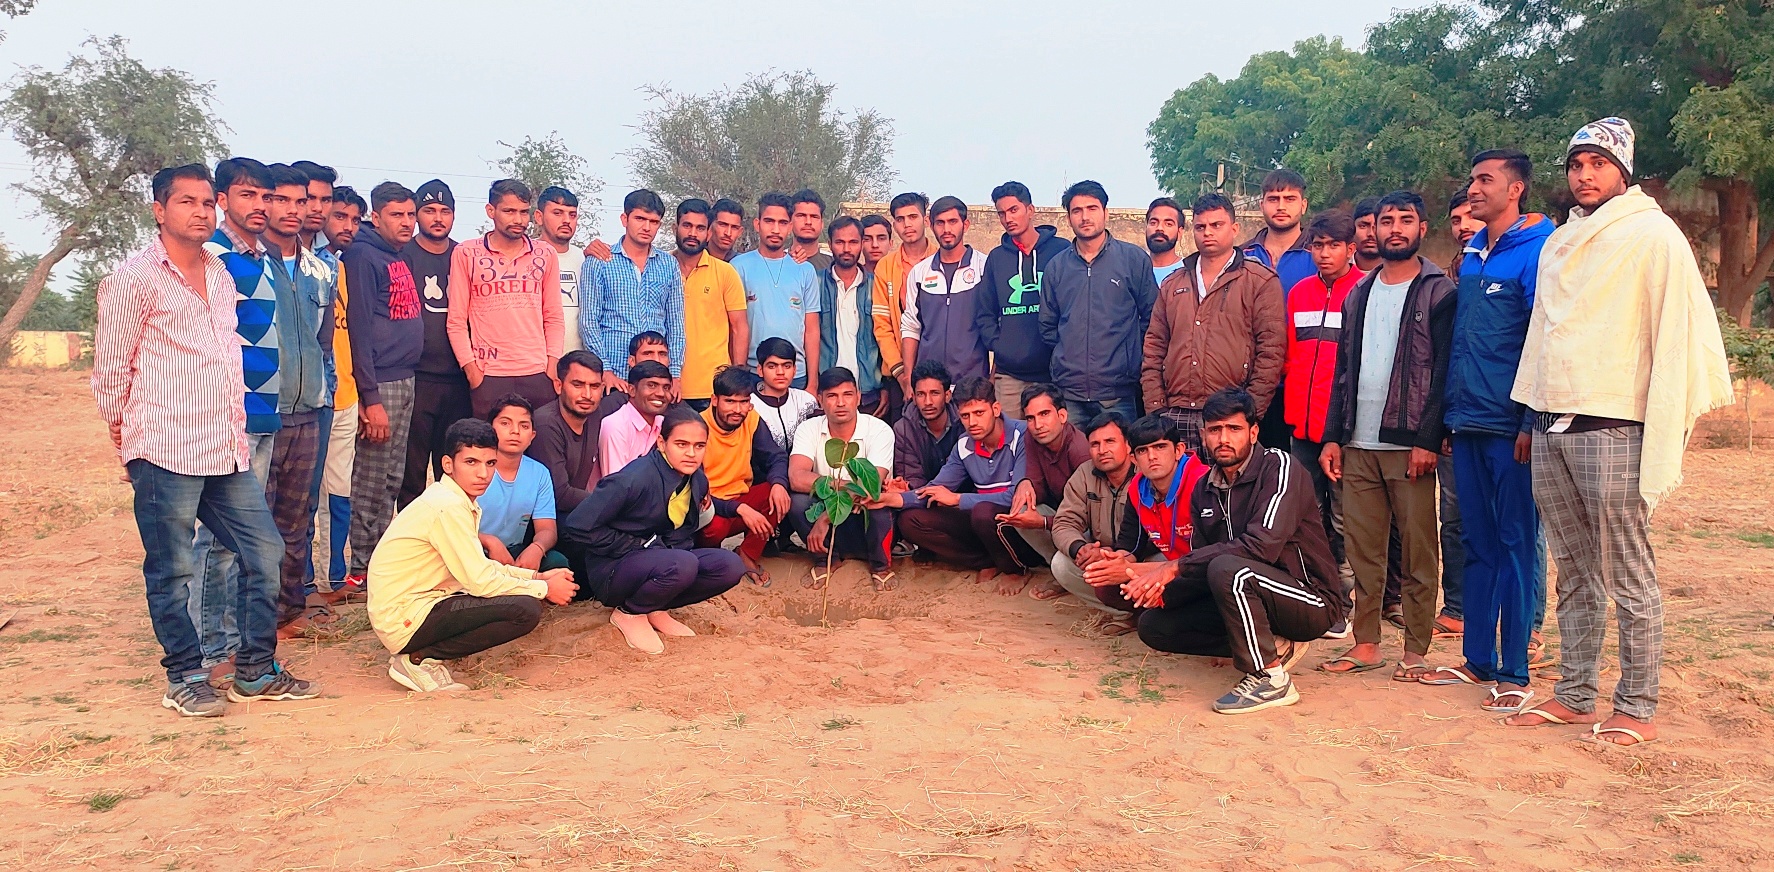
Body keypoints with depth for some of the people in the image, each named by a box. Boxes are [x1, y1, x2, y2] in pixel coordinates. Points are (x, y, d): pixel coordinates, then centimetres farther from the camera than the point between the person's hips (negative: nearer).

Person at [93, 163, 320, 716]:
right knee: (172, 571, 2)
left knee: (264, 554, 7)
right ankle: (185, 679, 16)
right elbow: (109, 369, -2)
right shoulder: (135, 278, -5)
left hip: (227, 450, 7)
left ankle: (256, 672, 18)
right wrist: (128, 439, 3)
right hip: (166, 452, -7)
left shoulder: (220, 274, 16)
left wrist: (235, 429, 17)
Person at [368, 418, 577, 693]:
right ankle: (418, 659, -8)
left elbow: (479, 566, 17)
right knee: (525, 610, -20)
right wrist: (544, 589, -9)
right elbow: (480, 582, -21)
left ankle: (419, 650, 8)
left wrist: (538, 576, 6)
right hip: (404, 618, -10)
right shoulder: (448, 506, -19)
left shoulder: (462, 501, 10)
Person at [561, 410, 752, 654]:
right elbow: (578, 526, -23)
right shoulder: (634, 480, -24)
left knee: (730, 566, -14)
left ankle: (656, 610, 3)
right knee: (683, 564, -35)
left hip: (663, 559, 7)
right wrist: (639, 546, -19)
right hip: (613, 570, -7)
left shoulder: (697, 479, -1)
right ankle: (629, 613, -6)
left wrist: (737, 508, 9)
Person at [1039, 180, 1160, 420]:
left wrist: (1130, 356, 2)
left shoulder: (1135, 259, 3)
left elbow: (1151, 318, 5)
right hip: (1067, 391, 2)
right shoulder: (1056, 266, 11)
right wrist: (1069, 354, 11)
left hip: (1117, 393, -2)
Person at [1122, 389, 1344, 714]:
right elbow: (1200, 559, 7)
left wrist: (1175, 566, -28)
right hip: (1250, 600, 8)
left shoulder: (1278, 466, -16)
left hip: (1312, 602, -8)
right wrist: (1163, 588, -16)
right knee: (1153, 624, 0)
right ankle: (1273, 646, 1)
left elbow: (1262, 545, -29)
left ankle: (1270, 678, -17)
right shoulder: (1204, 489, 7)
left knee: (1226, 569, -34)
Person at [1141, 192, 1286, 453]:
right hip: (1175, 416, 4)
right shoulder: (1173, 284, 18)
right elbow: (1154, 347, 16)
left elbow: (1272, 350, -3)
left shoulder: (1261, 281, 4)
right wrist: (1155, 407, 5)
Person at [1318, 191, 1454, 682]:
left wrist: (1429, 439, -15)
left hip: (1410, 444, -5)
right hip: (1358, 444, 5)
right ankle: (1366, 644, 16)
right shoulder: (1359, 294, 16)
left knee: (1417, 553, 1)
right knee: (1362, 550, 8)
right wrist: (1333, 436, 8)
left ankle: (1416, 650, 10)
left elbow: (1444, 371, -8)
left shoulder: (1439, 291, -1)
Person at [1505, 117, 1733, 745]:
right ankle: (1574, 696, 20)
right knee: (1574, 577, 12)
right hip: (1551, 429, 7)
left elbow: (1678, 339, -9)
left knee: (1629, 580, 0)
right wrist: (1530, 416, 14)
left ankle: (1637, 710, 9)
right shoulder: (1558, 245, 18)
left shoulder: (1652, 235, -3)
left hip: (1612, 428, -6)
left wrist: (1662, 438, -15)